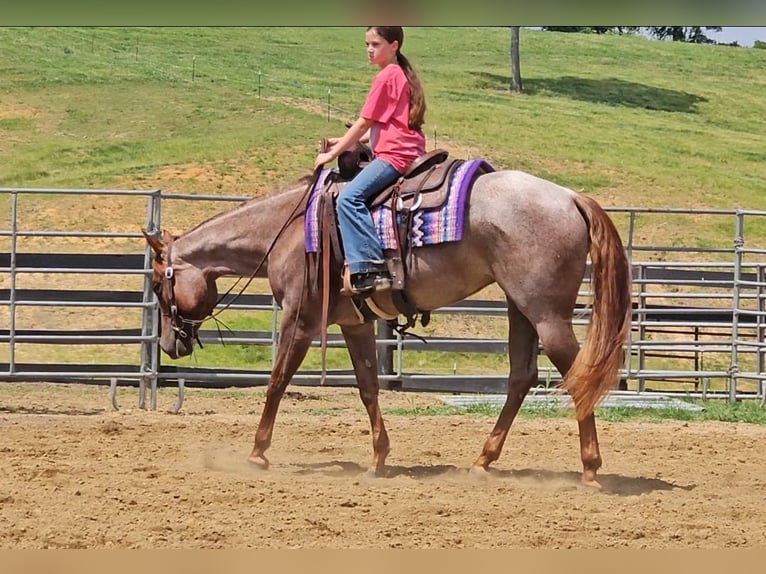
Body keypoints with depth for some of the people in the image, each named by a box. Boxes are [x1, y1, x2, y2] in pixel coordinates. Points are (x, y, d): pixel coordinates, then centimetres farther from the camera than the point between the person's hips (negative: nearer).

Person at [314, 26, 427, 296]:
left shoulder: (387, 77, -8)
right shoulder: (402, 75, 20)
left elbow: (364, 124, -9)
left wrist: (332, 154, -2)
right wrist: (342, 142, 19)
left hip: (394, 155, -11)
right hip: (409, 152, 11)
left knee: (349, 197, -24)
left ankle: (371, 269, -35)